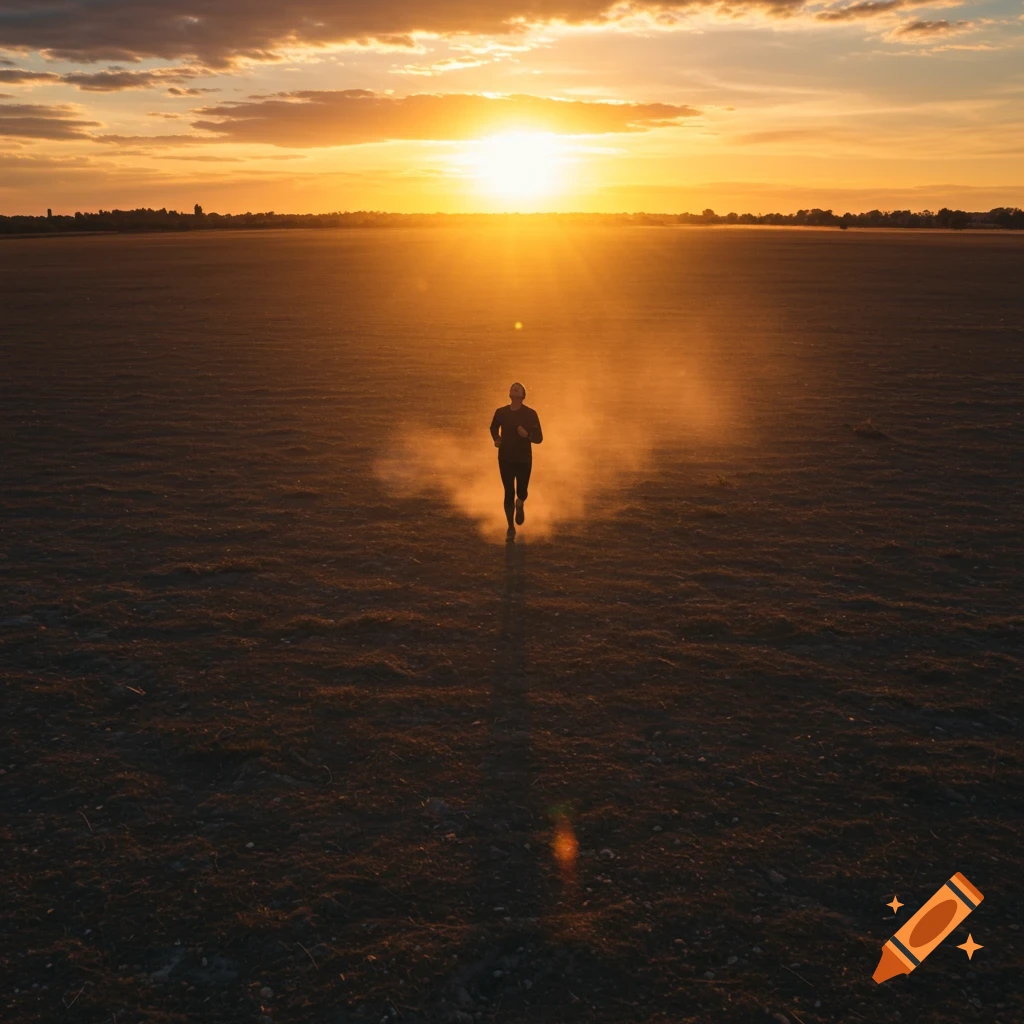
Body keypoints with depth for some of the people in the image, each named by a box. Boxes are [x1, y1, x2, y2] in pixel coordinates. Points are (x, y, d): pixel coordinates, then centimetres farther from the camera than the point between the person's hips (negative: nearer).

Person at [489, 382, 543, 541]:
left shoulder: (530, 414, -8)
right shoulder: (501, 412, -3)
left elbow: (539, 438, -7)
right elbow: (494, 428, 19)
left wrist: (527, 435, -27)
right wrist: (497, 439, -2)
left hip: (524, 459, 0)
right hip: (506, 459, 1)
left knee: (521, 492, 4)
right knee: (509, 493, -2)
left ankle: (520, 505, 44)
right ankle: (511, 528, 12)